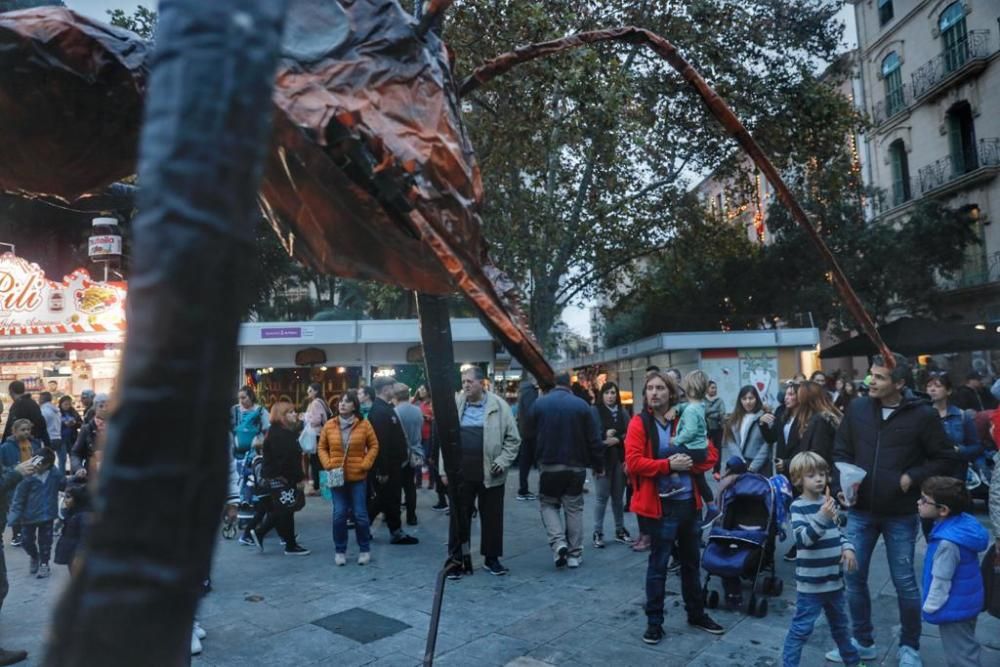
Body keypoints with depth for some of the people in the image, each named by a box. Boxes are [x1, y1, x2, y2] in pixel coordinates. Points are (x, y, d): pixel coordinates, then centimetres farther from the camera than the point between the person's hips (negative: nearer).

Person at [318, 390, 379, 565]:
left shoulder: (364, 425, -4)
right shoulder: (329, 425, 1)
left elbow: (374, 446, 1)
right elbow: (321, 448, 8)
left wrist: (365, 464, -9)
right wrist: (327, 464, -6)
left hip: (358, 477, -1)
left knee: (360, 514, 2)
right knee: (339, 515, 2)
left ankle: (365, 549, 18)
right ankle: (340, 550, 17)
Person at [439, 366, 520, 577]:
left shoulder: (499, 406, -2)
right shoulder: (455, 405, 4)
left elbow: (513, 438, 2)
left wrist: (502, 461, -9)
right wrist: (445, 469, 2)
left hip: (490, 473, -1)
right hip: (461, 472, 1)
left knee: (492, 517, 10)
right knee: (459, 517, 6)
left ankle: (492, 558, 25)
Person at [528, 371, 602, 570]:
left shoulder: (539, 403, -3)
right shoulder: (581, 404, -4)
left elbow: (531, 434, 4)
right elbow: (593, 439, -3)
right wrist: (598, 464, 6)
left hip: (549, 465, -1)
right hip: (576, 466, 1)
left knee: (548, 504, 15)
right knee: (574, 508, 12)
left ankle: (558, 542, -6)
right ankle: (574, 554, 14)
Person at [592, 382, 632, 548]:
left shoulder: (622, 411, 9)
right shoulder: (596, 411, -3)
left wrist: (617, 439, -12)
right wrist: (605, 435, -21)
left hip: (620, 458, 4)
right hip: (603, 459, -4)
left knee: (618, 496, 11)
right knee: (602, 496, -4)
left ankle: (620, 530, 23)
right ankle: (598, 533, 5)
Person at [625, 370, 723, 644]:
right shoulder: (639, 423, -8)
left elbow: (711, 454, 6)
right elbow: (633, 462, -17)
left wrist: (689, 463, -12)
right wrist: (668, 464, -22)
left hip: (690, 502, 5)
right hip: (660, 504, -5)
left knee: (692, 561, 18)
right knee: (658, 564, 4)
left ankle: (696, 614, 35)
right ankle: (654, 621, 18)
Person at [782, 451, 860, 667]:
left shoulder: (829, 502, 4)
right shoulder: (798, 507, -17)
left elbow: (837, 532, 17)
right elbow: (802, 538, -27)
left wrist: (847, 548, -1)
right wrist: (822, 517, -37)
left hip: (834, 578, 7)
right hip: (811, 582, -7)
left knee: (840, 624, 26)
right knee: (802, 628, -1)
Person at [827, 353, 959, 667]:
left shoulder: (923, 414, -11)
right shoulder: (857, 408, -3)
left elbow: (945, 458, -1)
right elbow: (841, 452, 6)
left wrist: (912, 478, -13)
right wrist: (843, 484, -9)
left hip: (900, 515, -3)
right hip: (860, 511, 3)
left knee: (904, 582, 10)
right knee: (854, 577, 9)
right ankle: (862, 642, 28)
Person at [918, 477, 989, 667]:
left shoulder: (947, 542, -35)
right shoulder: (964, 522, -7)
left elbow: (941, 581, -25)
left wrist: (929, 607, -11)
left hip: (954, 608, -9)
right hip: (967, 602, 9)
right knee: (966, 650, 27)